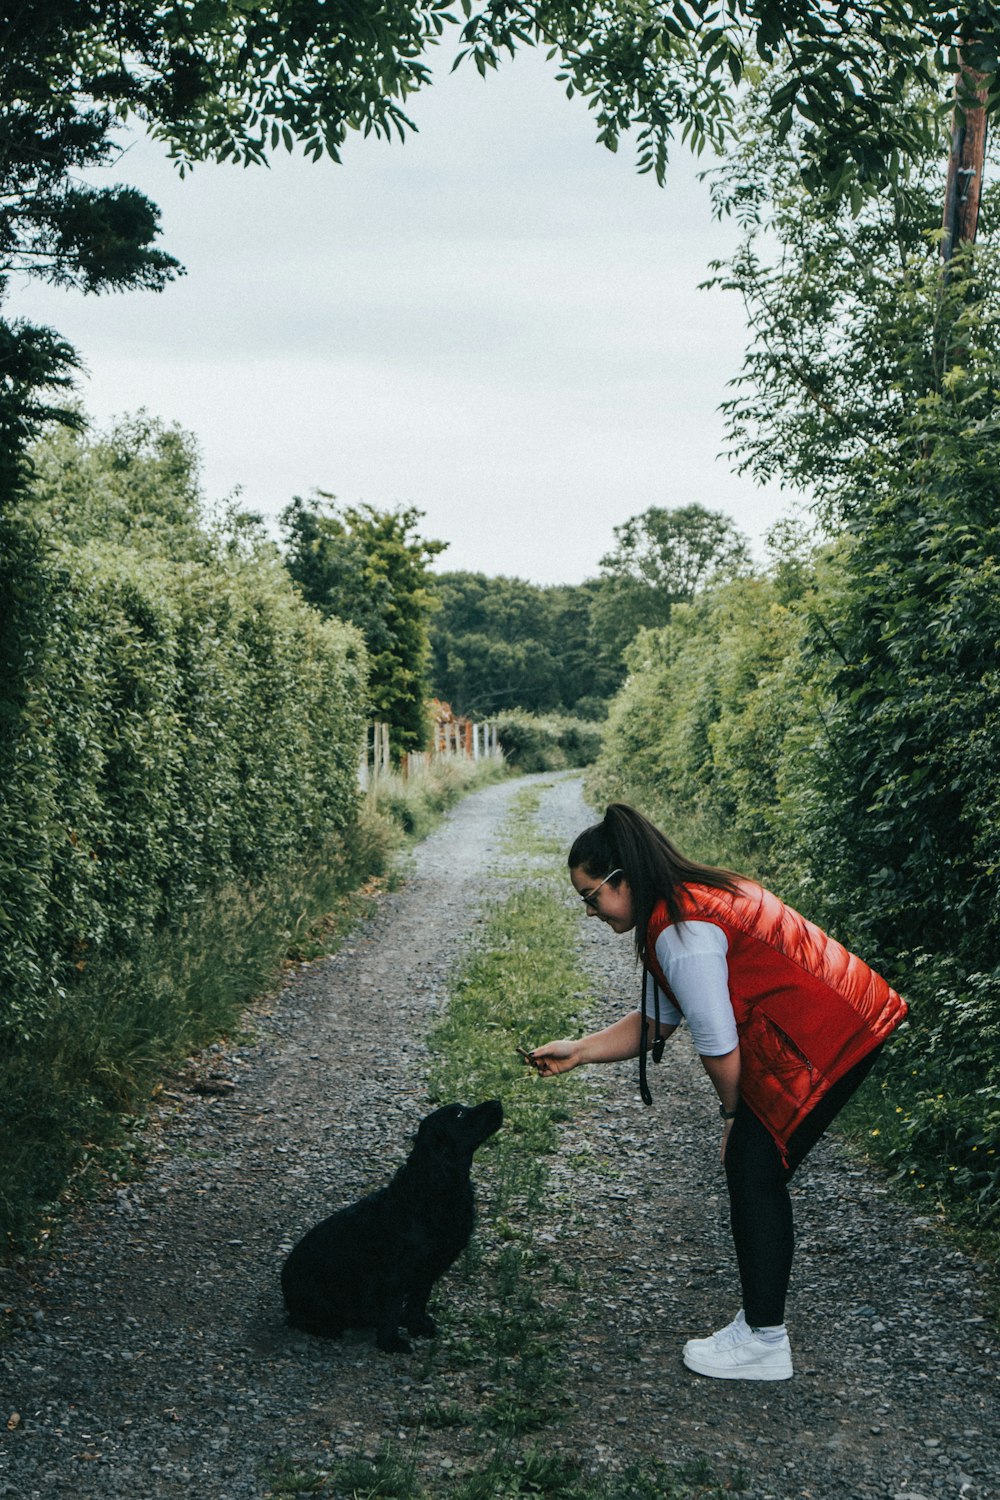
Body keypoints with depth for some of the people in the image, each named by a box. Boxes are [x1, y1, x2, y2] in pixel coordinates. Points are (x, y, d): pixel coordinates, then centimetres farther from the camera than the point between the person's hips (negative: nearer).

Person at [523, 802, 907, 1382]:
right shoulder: (684, 904, 11)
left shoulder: (681, 931, -21)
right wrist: (577, 1051, 15)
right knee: (748, 1168, 13)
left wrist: (734, 1113, 1)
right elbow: (656, 1022, 18)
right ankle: (761, 1321, 23)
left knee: (756, 1174, -3)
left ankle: (764, 1343, 7)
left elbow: (718, 1046, -16)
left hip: (825, 1040, -10)